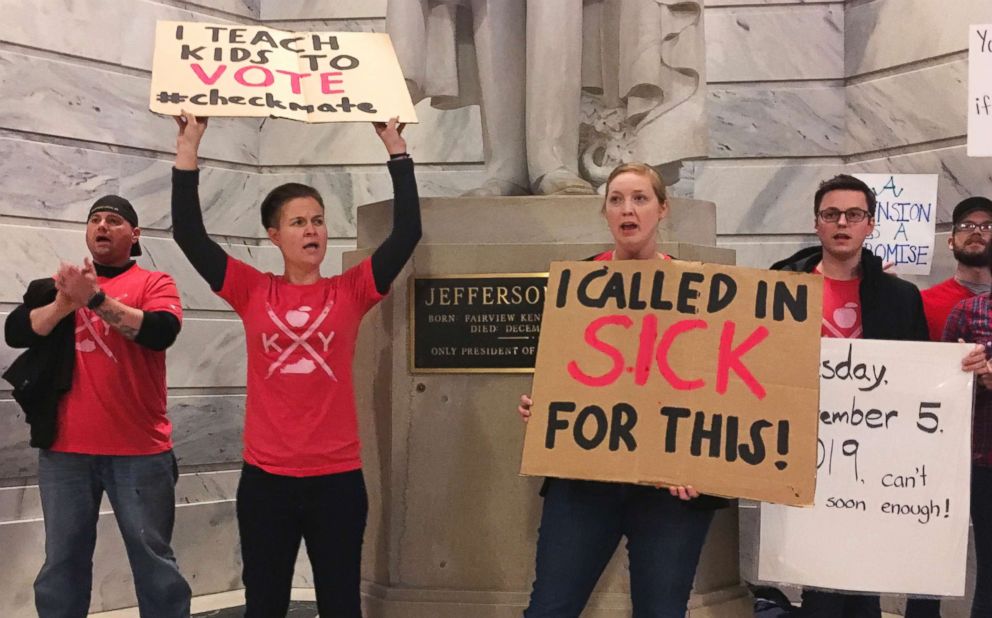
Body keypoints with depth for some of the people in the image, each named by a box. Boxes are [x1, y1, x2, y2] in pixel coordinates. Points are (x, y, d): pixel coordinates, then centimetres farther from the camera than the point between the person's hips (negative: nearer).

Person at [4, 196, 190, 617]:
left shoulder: (154, 283, 5)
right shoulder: (56, 285, 14)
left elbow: (162, 331, -14)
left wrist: (96, 298, -22)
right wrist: (66, 304, -17)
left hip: (139, 450, -3)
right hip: (66, 449, 3)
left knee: (153, 558, 1)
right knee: (62, 561, 8)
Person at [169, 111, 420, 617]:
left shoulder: (350, 292, 2)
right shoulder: (253, 292, 2)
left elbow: (407, 233, -5)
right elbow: (188, 233, -3)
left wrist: (395, 147, -5)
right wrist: (189, 143, -5)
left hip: (337, 477, 0)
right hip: (266, 477, 0)